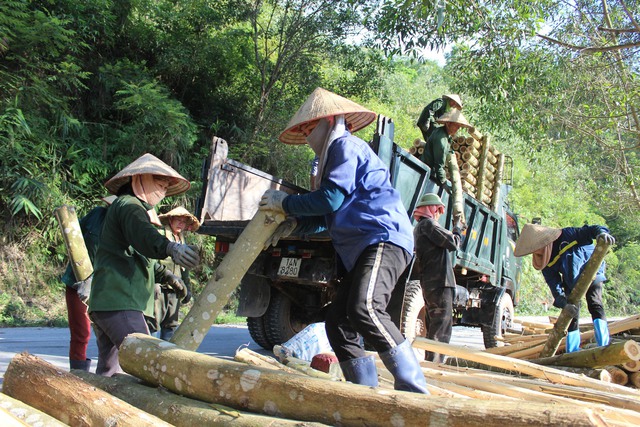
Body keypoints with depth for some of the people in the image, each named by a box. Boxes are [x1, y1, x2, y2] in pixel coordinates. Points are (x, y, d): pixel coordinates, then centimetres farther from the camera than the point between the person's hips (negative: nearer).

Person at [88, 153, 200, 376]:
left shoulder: (132, 207, 30)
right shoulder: (128, 204, -3)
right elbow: (143, 236, -27)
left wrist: (164, 274, 22)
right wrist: (170, 248, -46)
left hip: (105, 303, 11)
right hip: (119, 302, -11)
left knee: (108, 372, 13)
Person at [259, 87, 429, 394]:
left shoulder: (345, 146, -2)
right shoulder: (334, 155, 29)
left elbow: (330, 200, -13)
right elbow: (328, 216, 28)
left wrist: (284, 203, 0)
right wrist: (295, 224, 13)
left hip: (383, 238, -11)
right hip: (359, 252, 11)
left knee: (364, 308, -30)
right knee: (338, 322, 4)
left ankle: (415, 391, -26)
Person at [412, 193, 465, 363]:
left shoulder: (418, 228, 22)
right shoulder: (428, 224, -9)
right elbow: (453, 244, -13)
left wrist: (454, 232, 16)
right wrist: (458, 230, 5)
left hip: (428, 283, 10)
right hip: (440, 282, -10)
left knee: (433, 327, 15)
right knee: (442, 329, -11)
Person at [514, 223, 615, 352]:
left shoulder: (567, 235, -29)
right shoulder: (545, 264, -15)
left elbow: (590, 230, -29)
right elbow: (554, 284, -20)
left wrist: (602, 233, -53)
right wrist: (563, 301, -36)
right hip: (571, 280, 4)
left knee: (594, 304, -20)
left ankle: (604, 346, -23)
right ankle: (572, 351, 4)